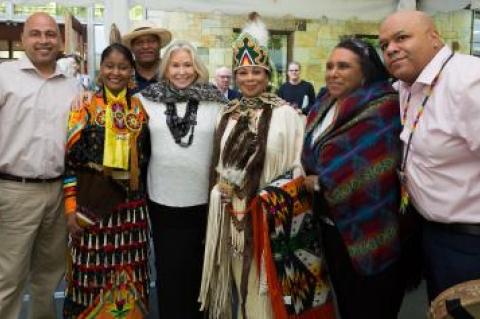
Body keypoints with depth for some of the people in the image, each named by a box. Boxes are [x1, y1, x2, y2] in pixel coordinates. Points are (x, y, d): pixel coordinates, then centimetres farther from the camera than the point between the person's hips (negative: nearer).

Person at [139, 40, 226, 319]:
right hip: (162, 199, 0)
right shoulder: (149, 99, 0)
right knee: (168, 268, 10)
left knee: (197, 267, 14)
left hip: (202, 199, 0)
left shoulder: (216, 102, -1)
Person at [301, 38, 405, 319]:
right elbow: (311, 158, 16)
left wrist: (321, 182, -13)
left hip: (368, 231, -7)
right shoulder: (325, 106, 8)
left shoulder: (383, 108, -17)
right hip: (332, 225, 7)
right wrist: (312, 179, -4)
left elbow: (369, 169, -25)